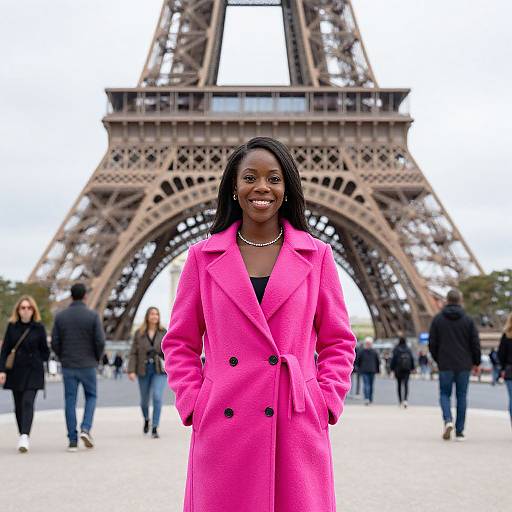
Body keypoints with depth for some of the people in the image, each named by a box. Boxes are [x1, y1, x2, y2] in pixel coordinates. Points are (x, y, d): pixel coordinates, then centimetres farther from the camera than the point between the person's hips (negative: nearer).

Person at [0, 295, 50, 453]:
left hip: (33, 371, -3)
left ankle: (25, 436, -21)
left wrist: (37, 362, -4)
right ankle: (22, 435, 23)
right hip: (15, 371, 3)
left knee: (28, 403, -15)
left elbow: (45, 351, 7)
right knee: (18, 406, 9)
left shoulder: (39, 328, -1)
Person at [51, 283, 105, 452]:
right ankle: (85, 429, -5)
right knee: (91, 397, 16)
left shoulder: (60, 316, 1)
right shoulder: (93, 315, -7)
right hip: (88, 365, -2)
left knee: (70, 401, 6)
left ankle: (72, 441, 4)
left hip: (68, 366, 2)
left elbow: (55, 343, -1)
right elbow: (100, 341, -11)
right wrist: (97, 359, 7)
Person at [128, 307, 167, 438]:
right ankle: (146, 419, 45)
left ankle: (154, 428, -11)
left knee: (157, 397, -16)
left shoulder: (164, 333, 2)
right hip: (144, 370, 1)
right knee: (144, 399, 14)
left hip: (159, 370, -1)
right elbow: (133, 353, 0)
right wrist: (131, 371, -9)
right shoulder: (139, 333, 1)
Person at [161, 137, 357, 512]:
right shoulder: (204, 257, 7)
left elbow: (339, 342, 11)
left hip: (296, 427, 0)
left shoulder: (317, 256, 7)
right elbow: (180, 342, 11)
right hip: (222, 429, 0)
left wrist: (325, 403, -1)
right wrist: (193, 404, -1)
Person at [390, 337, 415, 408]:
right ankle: (405, 400, -25)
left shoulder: (396, 349, -6)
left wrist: (392, 368, -2)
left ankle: (400, 401, 17)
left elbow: (393, 359, -7)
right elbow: (412, 359, 7)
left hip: (398, 369, -1)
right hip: (407, 369, 1)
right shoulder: (408, 349, 3)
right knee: (406, 384, -5)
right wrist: (412, 368, 15)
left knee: (399, 384, 11)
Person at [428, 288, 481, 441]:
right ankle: (459, 431, 7)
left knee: (444, 394, 11)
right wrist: (477, 363, 13)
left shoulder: (437, 319, 0)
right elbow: (475, 344, 0)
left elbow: (432, 344, 1)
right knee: (461, 396, 8)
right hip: (464, 365, 0)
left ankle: (448, 420, -15)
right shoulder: (468, 320, -1)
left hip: (445, 365, 0)